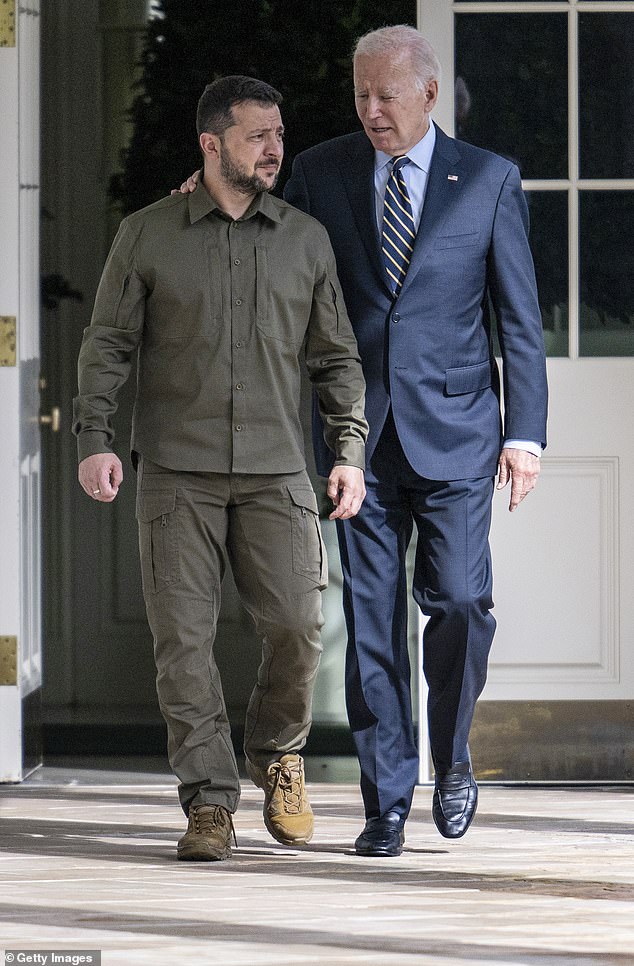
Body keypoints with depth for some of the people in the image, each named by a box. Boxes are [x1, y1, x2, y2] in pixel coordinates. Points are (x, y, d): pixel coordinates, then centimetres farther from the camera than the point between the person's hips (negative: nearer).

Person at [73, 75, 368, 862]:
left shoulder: (306, 240, 11)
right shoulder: (146, 236, 6)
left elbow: (336, 358, 15)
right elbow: (107, 344, 6)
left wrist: (349, 452, 6)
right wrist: (93, 439, -6)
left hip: (275, 472, 1)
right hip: (176, 470, -1)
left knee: (297, 625, -10)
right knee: (184, 635, -6)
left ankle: (276, 754, 16)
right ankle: (209, 803, 0)